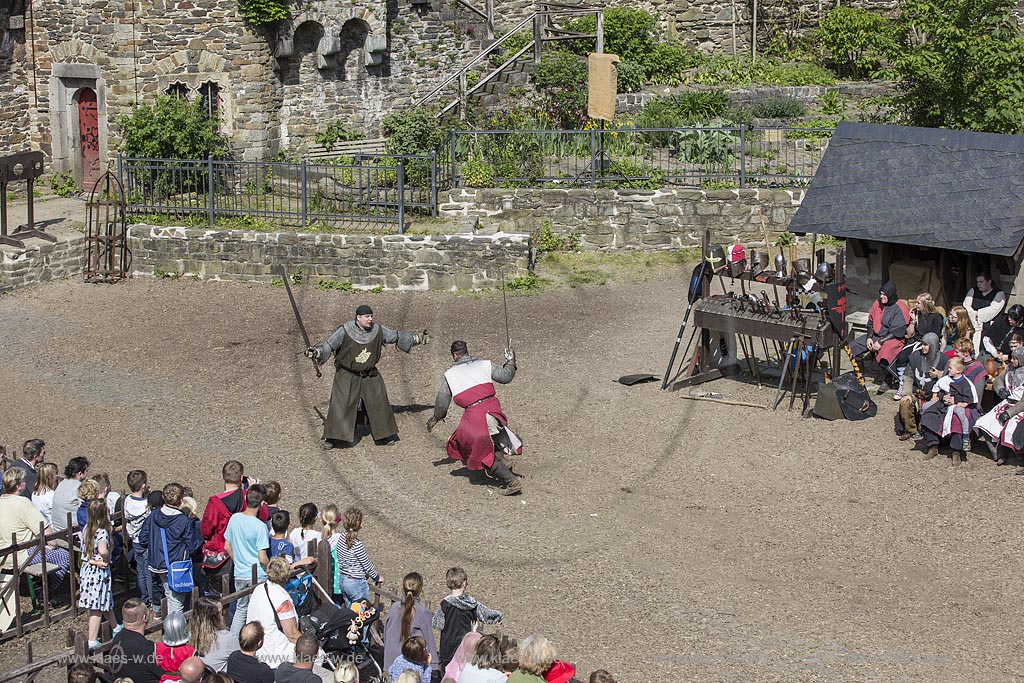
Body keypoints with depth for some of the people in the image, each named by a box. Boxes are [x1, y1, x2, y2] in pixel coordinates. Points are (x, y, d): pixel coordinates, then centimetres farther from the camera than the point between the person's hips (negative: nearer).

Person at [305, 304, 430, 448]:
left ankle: (385, 435, 24)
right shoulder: (345, 331, -17)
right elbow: (329, 345, -16)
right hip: (347, 376, -4)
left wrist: (417, 338, 7)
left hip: (369, 376, 4)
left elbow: (396, 336, 6)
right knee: (340, 404, -8)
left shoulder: (378, 330, -5)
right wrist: (317, 352, -35)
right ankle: (331, 437, 2)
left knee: (379, 403, 7)